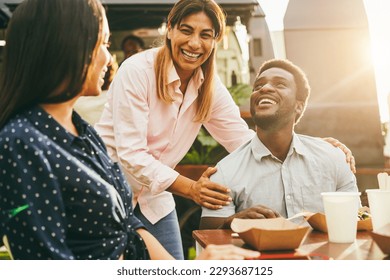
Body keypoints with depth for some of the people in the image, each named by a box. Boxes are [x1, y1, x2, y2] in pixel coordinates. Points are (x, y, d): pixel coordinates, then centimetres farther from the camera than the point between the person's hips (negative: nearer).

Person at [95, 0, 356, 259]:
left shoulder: (210, 87, -2)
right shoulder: (137, 70, -20)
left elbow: (246, 140, -4)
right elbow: (131, 154, -23)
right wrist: (190, 187, -35)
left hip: (153, 199, 5)